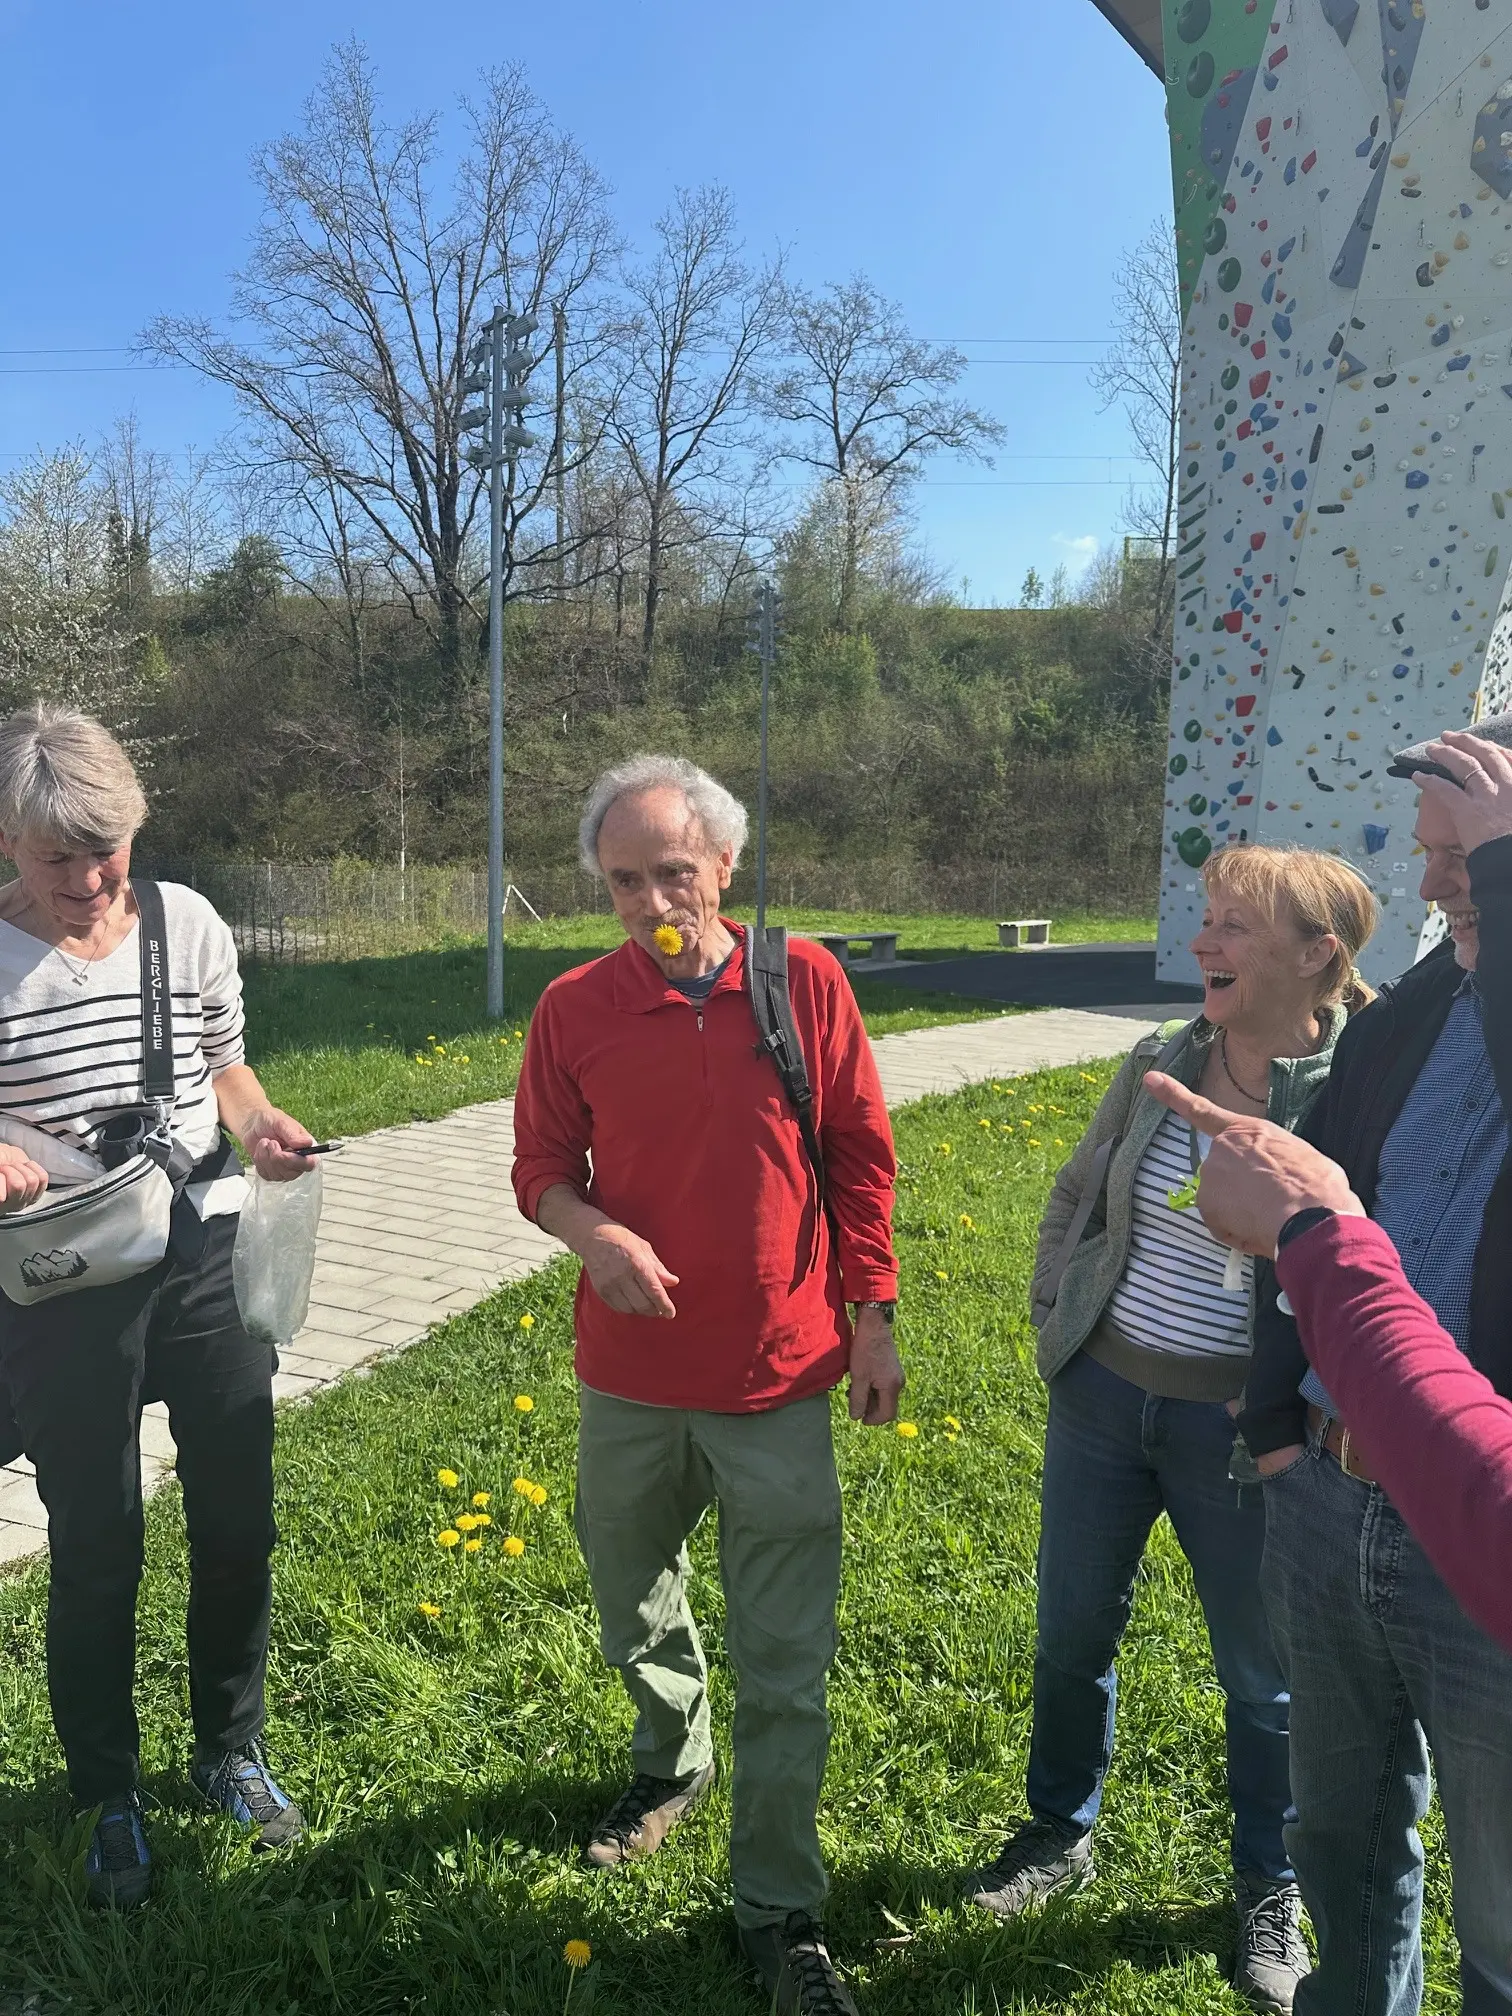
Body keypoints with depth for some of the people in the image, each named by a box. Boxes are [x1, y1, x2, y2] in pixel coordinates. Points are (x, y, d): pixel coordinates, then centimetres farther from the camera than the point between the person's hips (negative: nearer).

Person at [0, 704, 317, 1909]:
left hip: (206, 1264, 3)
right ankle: (110, 1799, 35)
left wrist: (257, 1123, -8)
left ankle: (231, 1752, 39)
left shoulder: (187, 924, -2)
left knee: (239, 1527, 14)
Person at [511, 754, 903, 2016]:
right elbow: (542, 1167, 4)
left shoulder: (804, 981, -7)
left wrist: (873, 1320, 0)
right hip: (629, 1381, 2)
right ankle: (671, 1766, 53)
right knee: (635, 1607, 23)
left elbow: (861, 1156, 0)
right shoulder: (574, 1009, -5)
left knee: (785, 1668, 6)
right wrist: (594, 1233, -18)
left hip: (780, 1385, -2)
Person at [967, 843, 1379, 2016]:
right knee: (1075, 1634, 19)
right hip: (1101, 1395, 4)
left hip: (1237, 1428, -4)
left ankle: (1272, 1892, 42)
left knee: (1263, 1674, 16)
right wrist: (1057, 1328, 4)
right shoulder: (1160, 1063, -3)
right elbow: (1072, 1204, 9)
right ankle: (1061, 1833, 44)